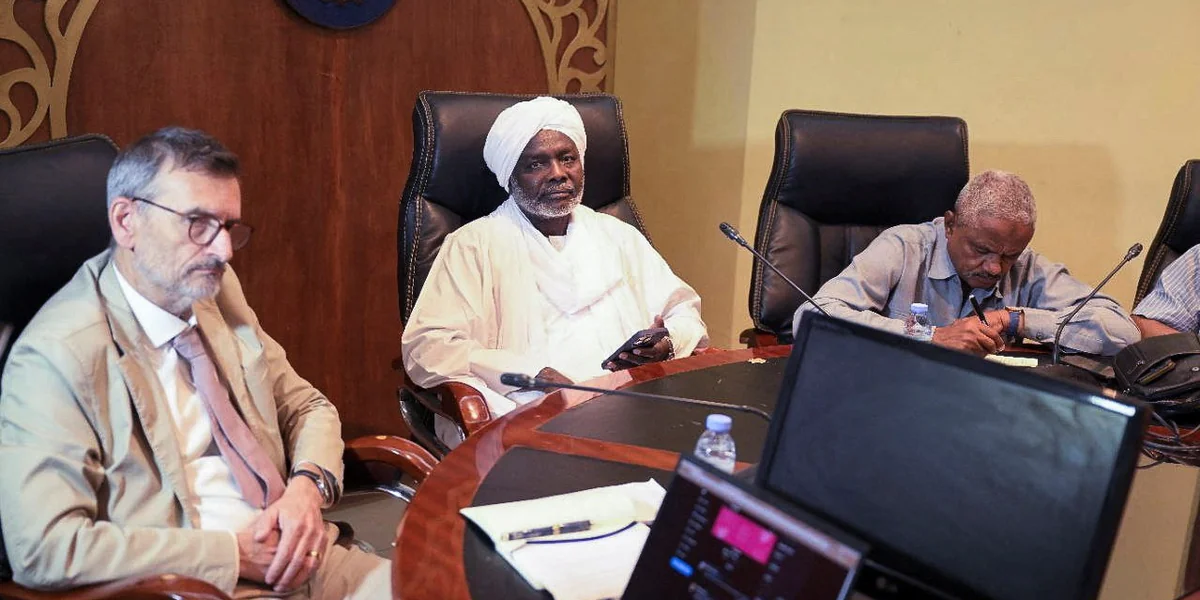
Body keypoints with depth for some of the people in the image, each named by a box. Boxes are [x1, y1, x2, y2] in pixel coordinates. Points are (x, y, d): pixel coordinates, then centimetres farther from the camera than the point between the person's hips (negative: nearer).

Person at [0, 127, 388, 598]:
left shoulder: (217, 290, 7)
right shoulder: (56, 354, -12)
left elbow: (307, 408, 16)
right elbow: (45, 548, -18)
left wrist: (308, 486, -5)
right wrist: (232, 553, -17)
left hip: (302, 561, 6)